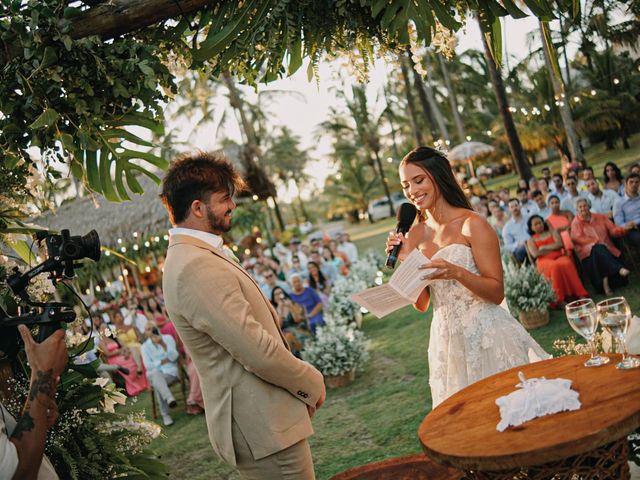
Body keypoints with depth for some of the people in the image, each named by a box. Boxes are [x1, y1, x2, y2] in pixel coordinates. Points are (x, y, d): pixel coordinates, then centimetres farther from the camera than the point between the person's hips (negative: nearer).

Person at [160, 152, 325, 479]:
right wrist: (312, 383, -7)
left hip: (258, 419, 10)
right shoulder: (198, 268, -23)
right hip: (264, 427, -10)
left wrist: (302, 382, 10)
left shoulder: (190, 256, 11)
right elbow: (258, 352, -25)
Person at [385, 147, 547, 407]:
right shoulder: (415, 234, 6)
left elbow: (497, 293, -12)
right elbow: (421, 304, 6)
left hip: (488, 336, -4)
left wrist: (457, 273, -27)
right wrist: (405, 260, -6)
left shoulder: (472, 224, -9)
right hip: (447, 340, 5)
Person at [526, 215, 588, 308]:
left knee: (567, 264, -36)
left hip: (559, 256, 2)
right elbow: (535, 254, -1)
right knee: (554, 266, -39)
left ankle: (579, 294, -43)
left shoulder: (552, 232, 23)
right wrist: (553, 249, -2)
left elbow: (559, 244, 5)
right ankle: (559, 299, -45)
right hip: (544, 261, -2)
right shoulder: (531, 240, 18)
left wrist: (544, 248, -1)